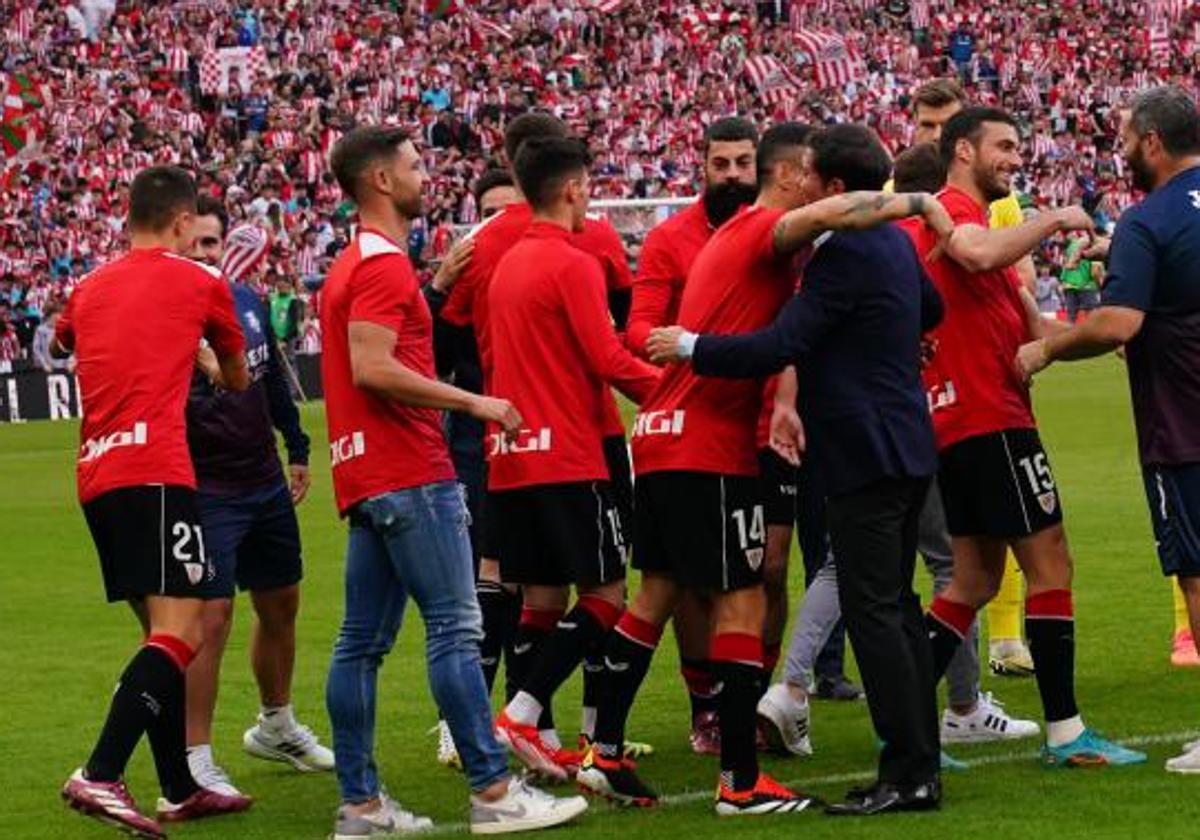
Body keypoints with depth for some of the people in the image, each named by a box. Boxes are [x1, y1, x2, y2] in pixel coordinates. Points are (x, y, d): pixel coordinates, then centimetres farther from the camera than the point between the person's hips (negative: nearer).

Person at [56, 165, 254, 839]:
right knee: (181, 629, -13)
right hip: (154, 472, -7)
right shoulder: (201, 283, 6)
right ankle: (101, 776, -28)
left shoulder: (90, 288, 19)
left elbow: (60, 344, 42)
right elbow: (239, 380, 21)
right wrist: (214, 371, 44)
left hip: (95, 474, 7)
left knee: (165, 629, 15)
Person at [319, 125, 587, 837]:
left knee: (363, 640, 7)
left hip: (368, 477, 10)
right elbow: (372, 369, -22)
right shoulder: (384, 265, -12)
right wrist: (472, 402, -18)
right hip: (410, 476, -10)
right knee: (456, 627, -8)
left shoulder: (356, 265, 19)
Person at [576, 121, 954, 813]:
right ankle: (741, 782, -4)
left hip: (663, 439, 10)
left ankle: (605, 753, 16)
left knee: (658, 594, 14)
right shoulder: (764, 231, -11)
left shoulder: (735, 237, 20)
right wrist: (918, 203, -22)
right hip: (709, 450, -10)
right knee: (743, 601, -5)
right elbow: (831, 213, -32)